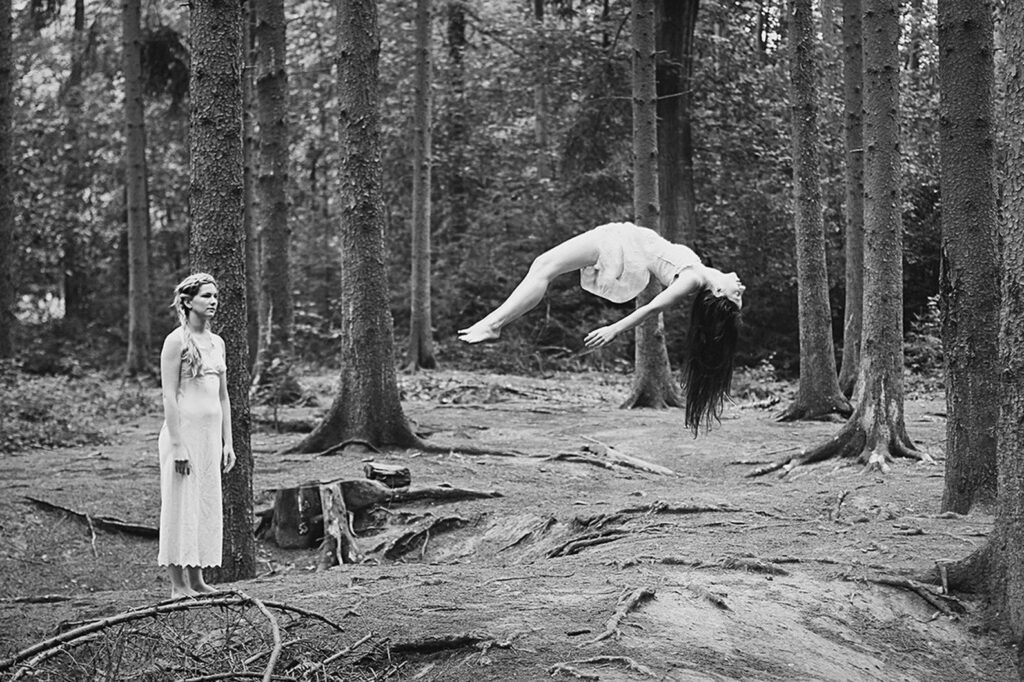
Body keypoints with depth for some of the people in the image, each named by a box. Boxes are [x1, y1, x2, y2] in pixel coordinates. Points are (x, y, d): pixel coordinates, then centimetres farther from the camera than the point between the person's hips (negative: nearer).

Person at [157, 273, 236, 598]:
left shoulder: (216, 342, 13)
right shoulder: (176, 341, -9)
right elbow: (169, 396, -13)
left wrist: (227, 442, 13)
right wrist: (178, 446, -18)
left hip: (211, 433, 7)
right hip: (183, 429, -7)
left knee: (208, 506, 9)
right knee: (181, 505, -3)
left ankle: (197, 580, 17)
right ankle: (178, 585, 3)